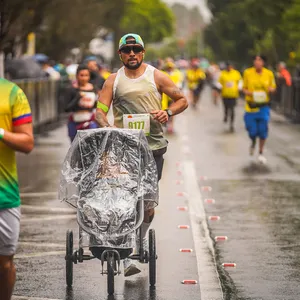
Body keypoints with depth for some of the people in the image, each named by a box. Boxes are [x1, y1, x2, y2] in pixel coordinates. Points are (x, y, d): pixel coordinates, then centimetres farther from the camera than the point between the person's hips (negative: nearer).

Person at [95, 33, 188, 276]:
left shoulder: (156, 77, 5)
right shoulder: (114, 80, 7)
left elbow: (182, 100, 10)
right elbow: (100, 110, 1)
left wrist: (168, 113, -10)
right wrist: (106, 127, -20)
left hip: (153, 145, 0)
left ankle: (141, 237, 35)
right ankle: (127, 257, -8)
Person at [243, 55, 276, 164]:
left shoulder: (269, 74, -1)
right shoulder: (247, 73, -3)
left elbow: (273, 87, 11)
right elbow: (244, 88, 6)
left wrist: (271, 89, -13)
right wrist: (248, 92, -15)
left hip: (263, 106, 1)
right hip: (251, 105, -1)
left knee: (263, 130, -3)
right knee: (252, 131, -4)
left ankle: (261, 153, 16)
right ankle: (253, 143, 34)